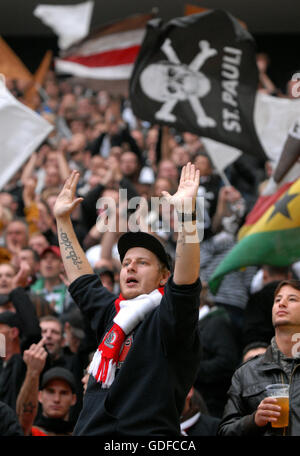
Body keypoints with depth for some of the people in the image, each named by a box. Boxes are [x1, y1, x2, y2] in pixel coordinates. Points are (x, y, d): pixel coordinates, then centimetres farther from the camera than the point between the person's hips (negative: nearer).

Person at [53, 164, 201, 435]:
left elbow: (186, 280, -17)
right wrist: (62, 218, 34)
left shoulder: (165, 319, 0)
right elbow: (81, 278, 31)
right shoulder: (111, 313, 19)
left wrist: (186, 212, -24)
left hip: (146, 432, -6)